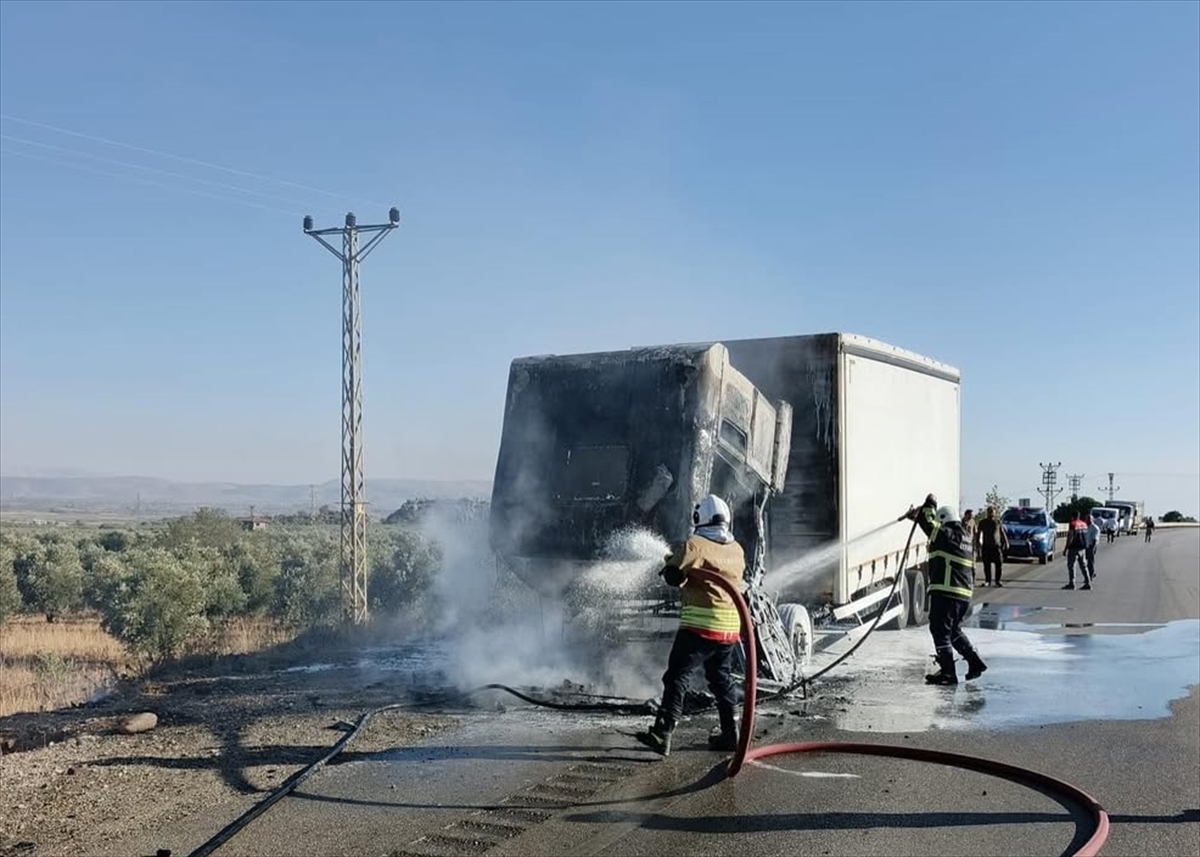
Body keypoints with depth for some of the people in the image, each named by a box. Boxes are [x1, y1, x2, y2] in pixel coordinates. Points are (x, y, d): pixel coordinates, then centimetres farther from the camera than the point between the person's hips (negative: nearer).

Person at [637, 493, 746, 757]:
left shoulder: (694, 545, -8)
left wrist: (671, 563, 12)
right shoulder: (737, 549, 12)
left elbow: (673, 576, -11)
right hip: (731, 626, 6)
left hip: (701, 625, -6)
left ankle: (662, 733, -10)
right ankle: (731, 733, 21)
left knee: (677, 676, -5)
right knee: (722, 678, 19)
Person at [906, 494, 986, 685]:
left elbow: (928, 524, -9)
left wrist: (930, 504, 5)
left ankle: (948, 672, -2)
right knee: (954, 630, 21)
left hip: (945, 592, -9)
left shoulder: (947, 535, -8)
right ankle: (975, 662, 15)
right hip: (964, 595, 9)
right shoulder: (965, 539, 19)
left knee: (940, 630, -2)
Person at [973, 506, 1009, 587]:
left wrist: (1006, 543, 8)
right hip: (986, 547, 0)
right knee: (987, 565, 1)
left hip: (997, 546, 0)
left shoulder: (998, 523, 8)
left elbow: (1003, 533, 13)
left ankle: (998, 580, 7)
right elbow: (978, 534, 8)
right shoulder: (983, 523, 6)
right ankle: (987, 581, 11)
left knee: (999, 564, -5)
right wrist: (977, 545, 2)